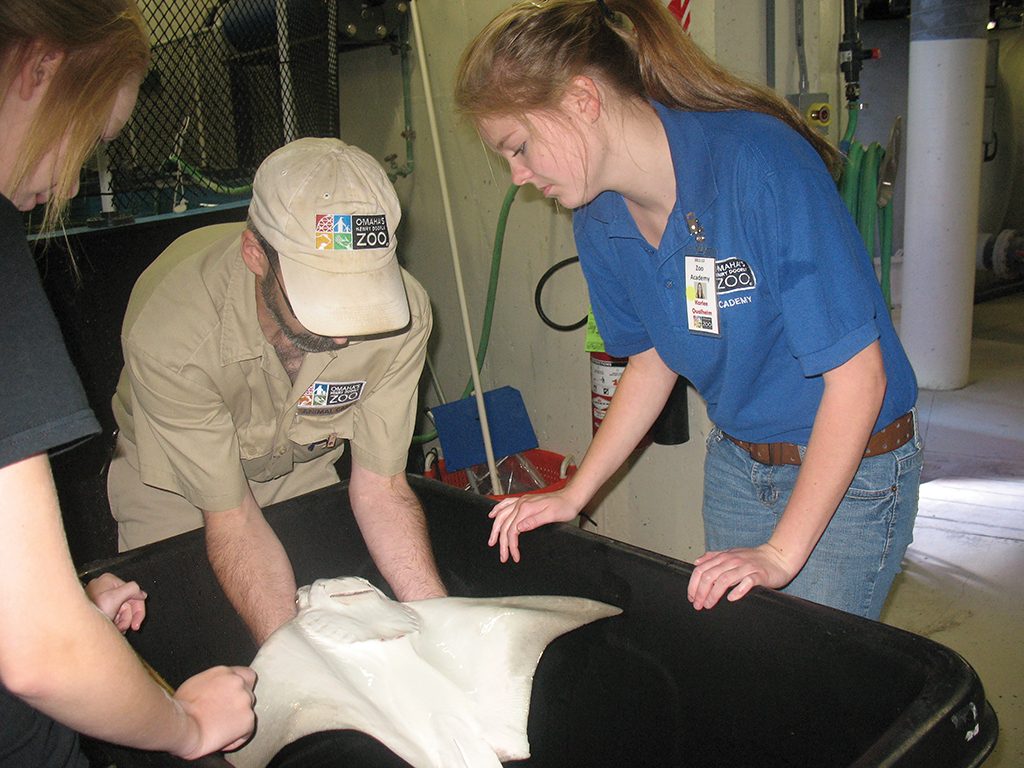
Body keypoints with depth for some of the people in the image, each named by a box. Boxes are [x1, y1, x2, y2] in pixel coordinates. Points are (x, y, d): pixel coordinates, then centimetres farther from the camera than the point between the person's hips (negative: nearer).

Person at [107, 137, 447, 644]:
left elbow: (381, 487, -22)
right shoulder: (169, 328, -39)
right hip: (171, 485, -1)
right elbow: (231, 518, -30)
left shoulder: (401, 311, -31)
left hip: (304, 469, 2)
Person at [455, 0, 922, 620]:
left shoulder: (759, 162, -26)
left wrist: (780, 553, -22)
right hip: (735, 461, 6)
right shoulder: (599, 220, -5)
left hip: (850, 466, -5)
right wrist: (574, 494, 4)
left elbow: (858, 372, -24)